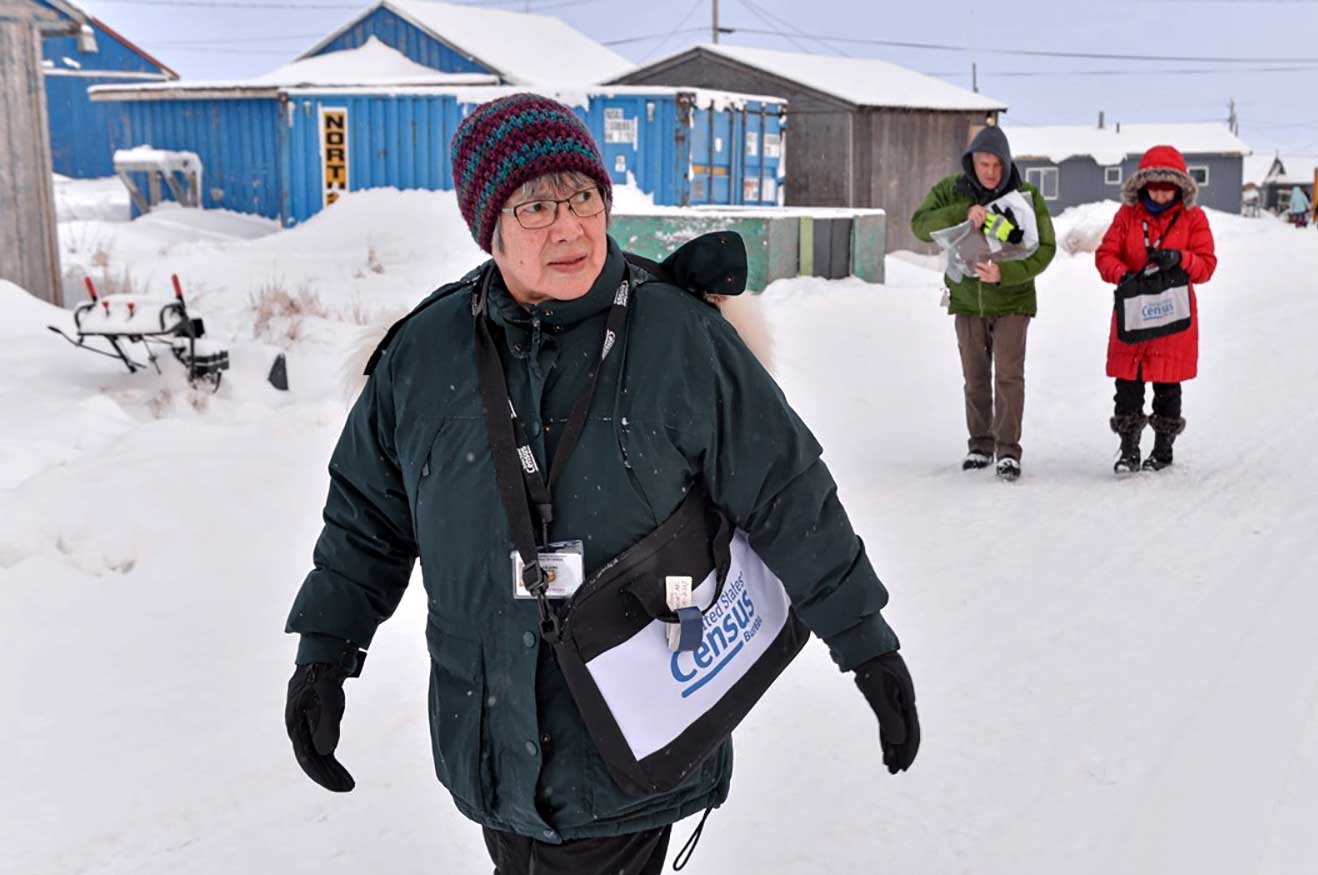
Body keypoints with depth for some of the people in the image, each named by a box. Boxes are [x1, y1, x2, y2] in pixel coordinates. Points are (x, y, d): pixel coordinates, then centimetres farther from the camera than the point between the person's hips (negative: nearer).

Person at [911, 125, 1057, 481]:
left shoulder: (1027, 196, -9)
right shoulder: (951, 190, -4)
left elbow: (1045, 248, -11)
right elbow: (921, 225, -15)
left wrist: (1004, 273, -27)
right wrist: (963, 212, -30)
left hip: (1011, 298, -2)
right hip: (967, 299, 2)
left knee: (1009, 374, -10)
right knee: (975, 378, 11)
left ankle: (1008, 449, -4)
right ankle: (980, 445, 23)